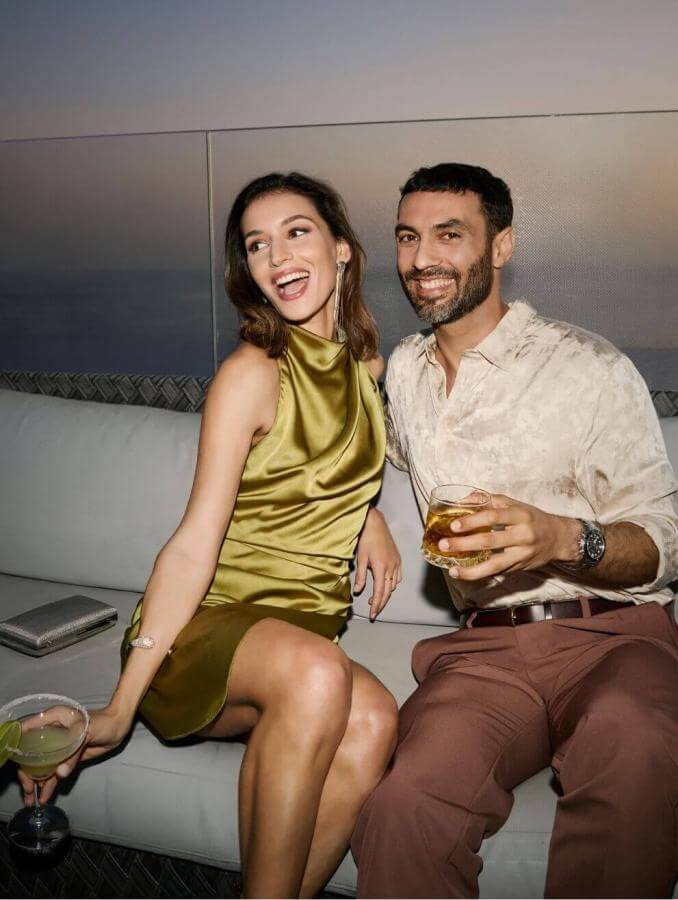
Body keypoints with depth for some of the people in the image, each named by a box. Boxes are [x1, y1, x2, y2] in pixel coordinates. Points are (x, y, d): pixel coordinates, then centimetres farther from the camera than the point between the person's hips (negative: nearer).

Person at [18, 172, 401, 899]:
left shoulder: (366, 362, 9)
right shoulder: (252, 372, -9)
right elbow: (196, 542, -17)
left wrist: (367, 514, 11)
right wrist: (119, 708, -24)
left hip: (303, 627, 5)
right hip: (205, 624, -4)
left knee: (371, 722, -30)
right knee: (319, 675, -37)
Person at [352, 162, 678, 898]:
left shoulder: (588, 367, 0)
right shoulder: (404, 369, 17)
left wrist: (563, 538, -21)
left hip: (614, 634, -2)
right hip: (485, 650, 3)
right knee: (401, 809, -31)